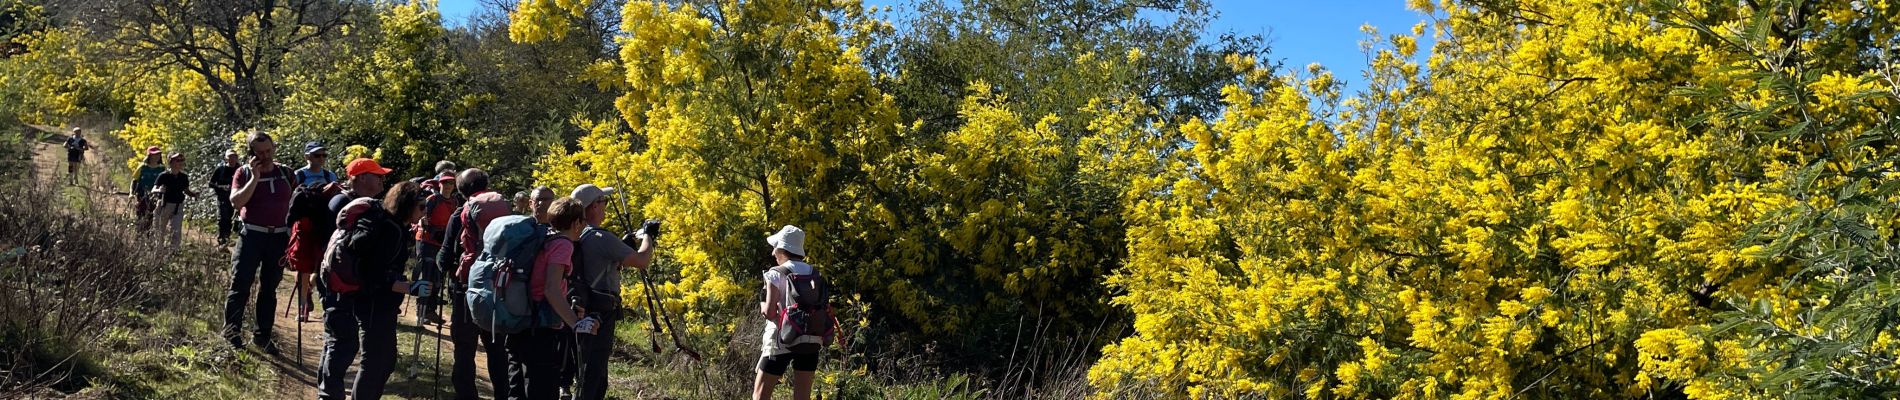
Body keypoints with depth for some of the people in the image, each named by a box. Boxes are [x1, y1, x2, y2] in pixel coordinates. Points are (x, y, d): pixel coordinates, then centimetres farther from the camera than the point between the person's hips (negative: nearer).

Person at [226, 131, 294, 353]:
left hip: (279, 236, 3)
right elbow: (236, 201, -16)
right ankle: (231, 330, 3)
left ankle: (262, 335, 16)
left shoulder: (285, 172, 6)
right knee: (240, 284, -7)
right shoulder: (244, 173, -2)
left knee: (269, 289, 9)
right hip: (252, 235, -3)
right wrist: (255, 177, -19)